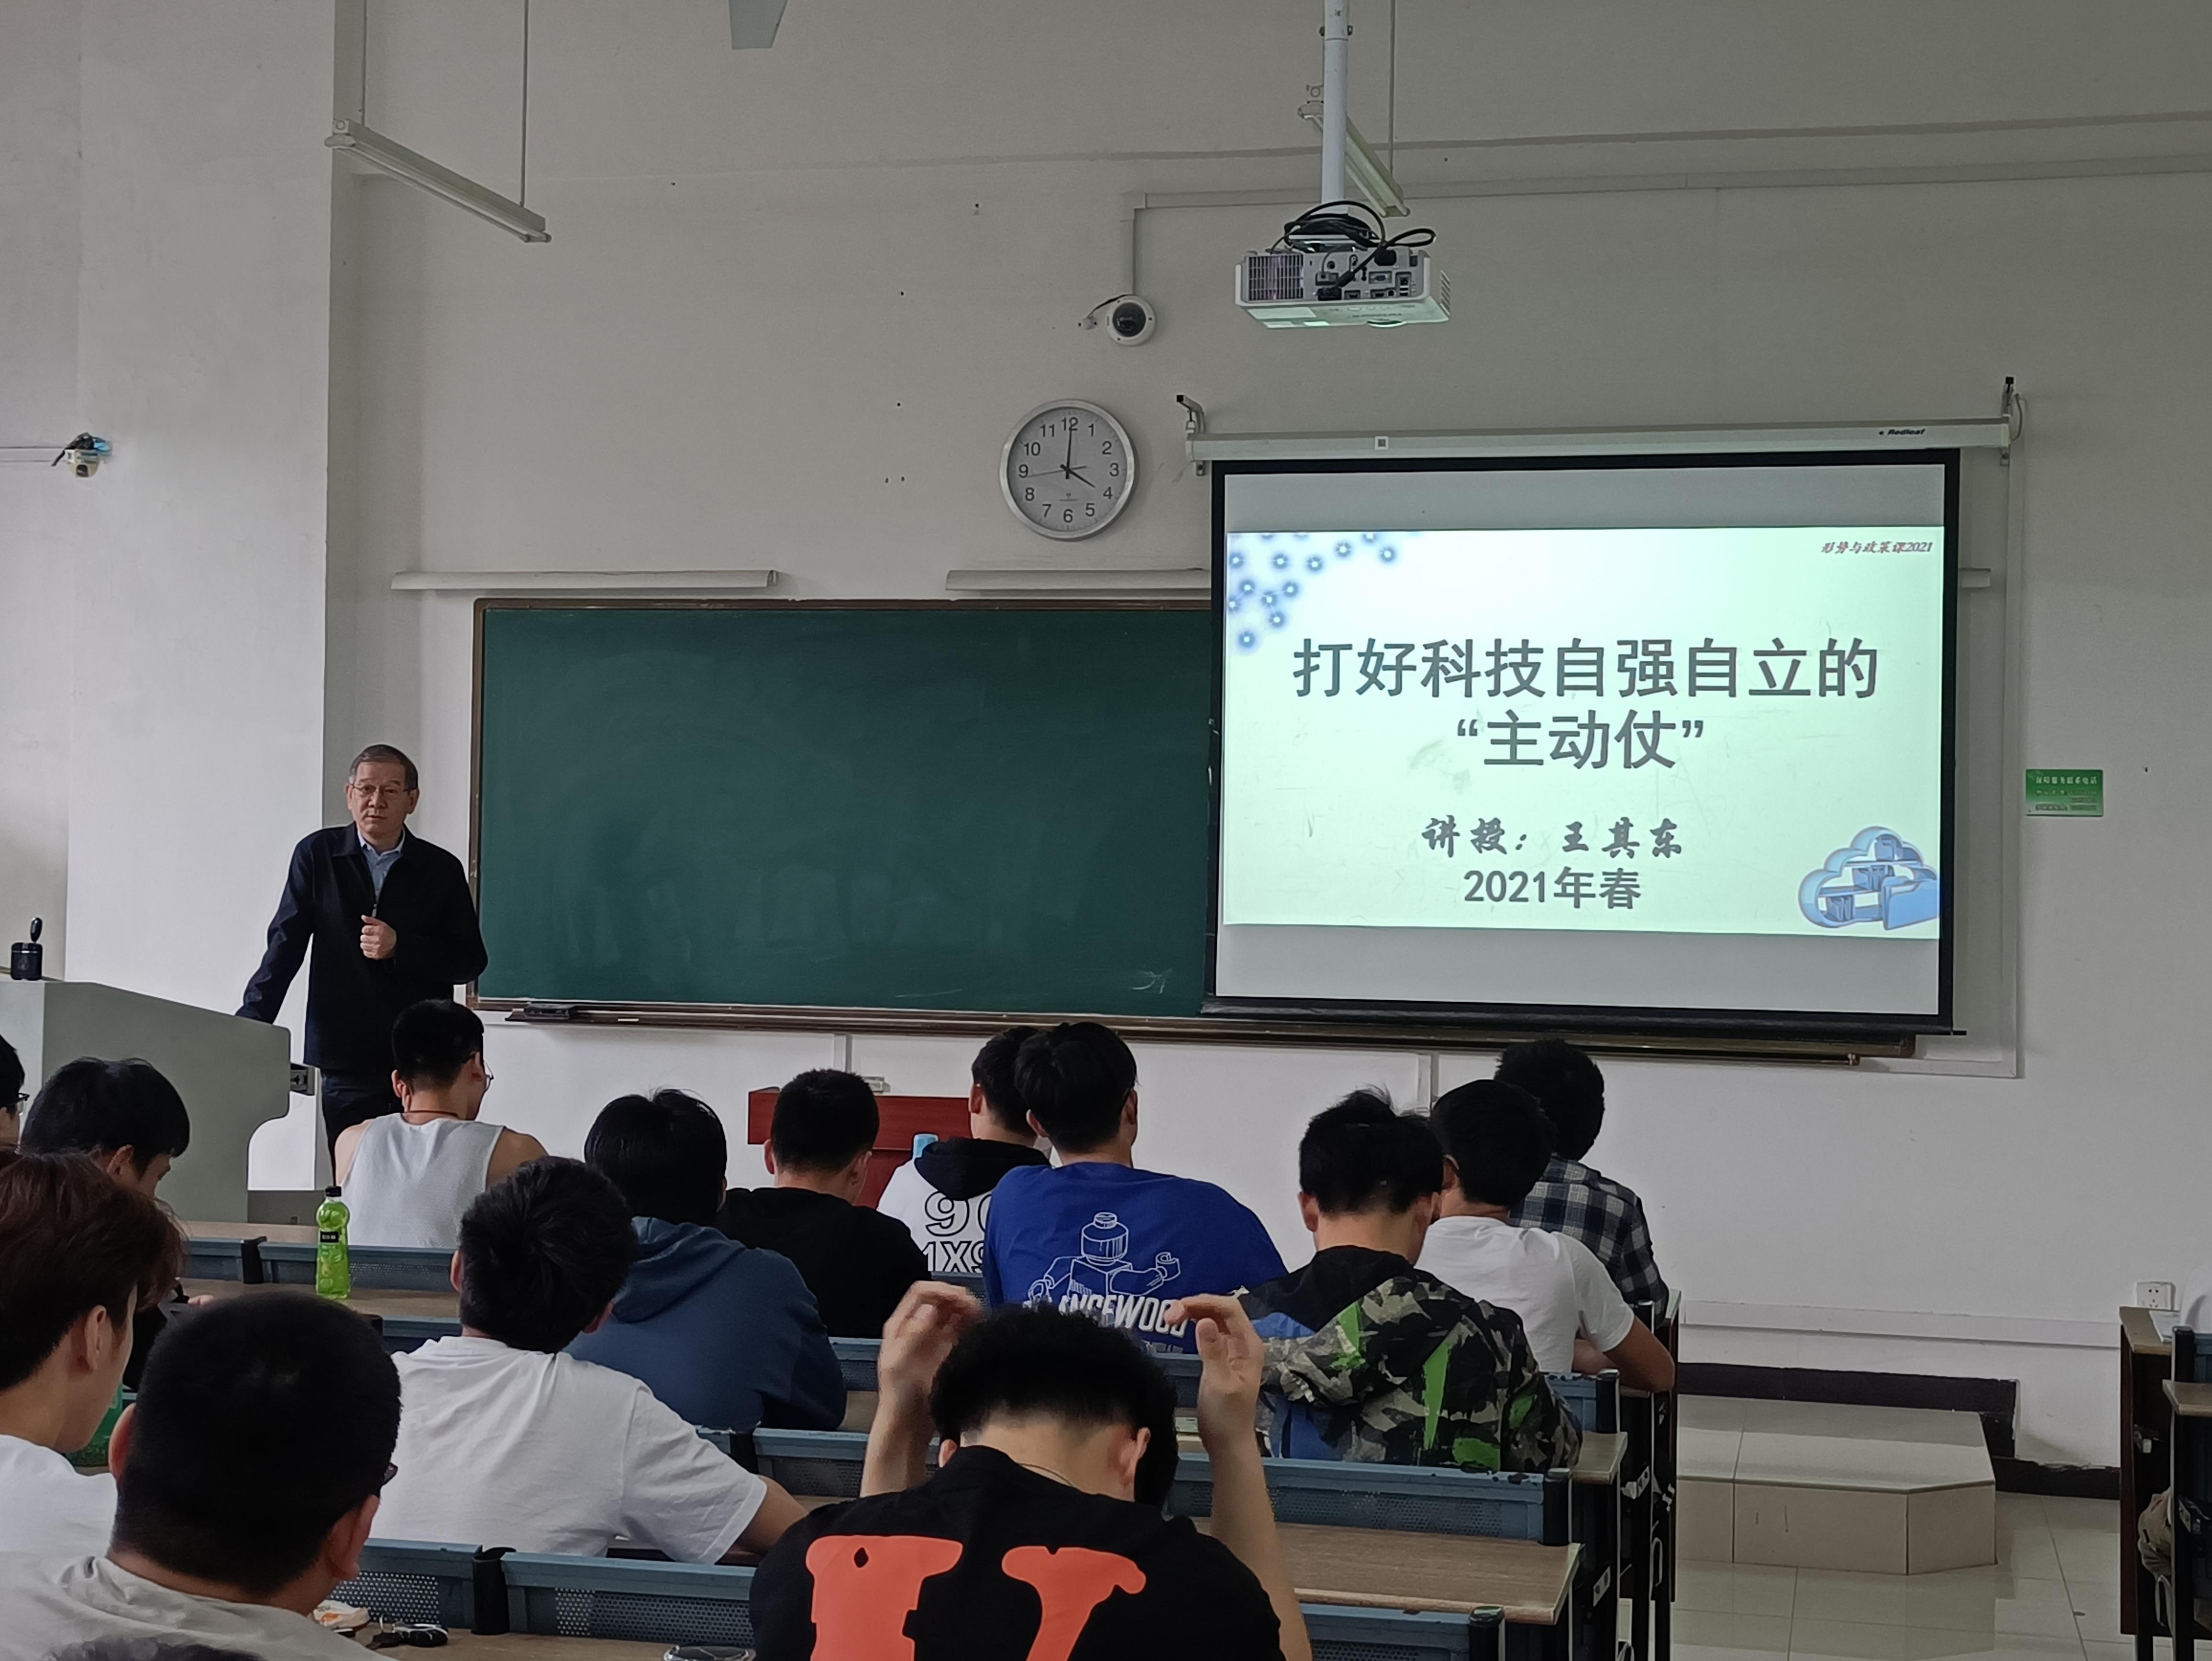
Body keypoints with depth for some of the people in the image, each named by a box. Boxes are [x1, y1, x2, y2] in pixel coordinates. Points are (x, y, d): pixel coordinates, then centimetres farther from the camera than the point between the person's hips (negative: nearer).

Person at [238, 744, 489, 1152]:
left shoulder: (441, 870, 7)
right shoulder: (317, 855, 7)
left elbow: (471, 960, 6)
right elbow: (285, 945, 7)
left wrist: (400, 948, -9)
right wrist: (249, 1028, -1)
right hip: (346, 1065, 0)